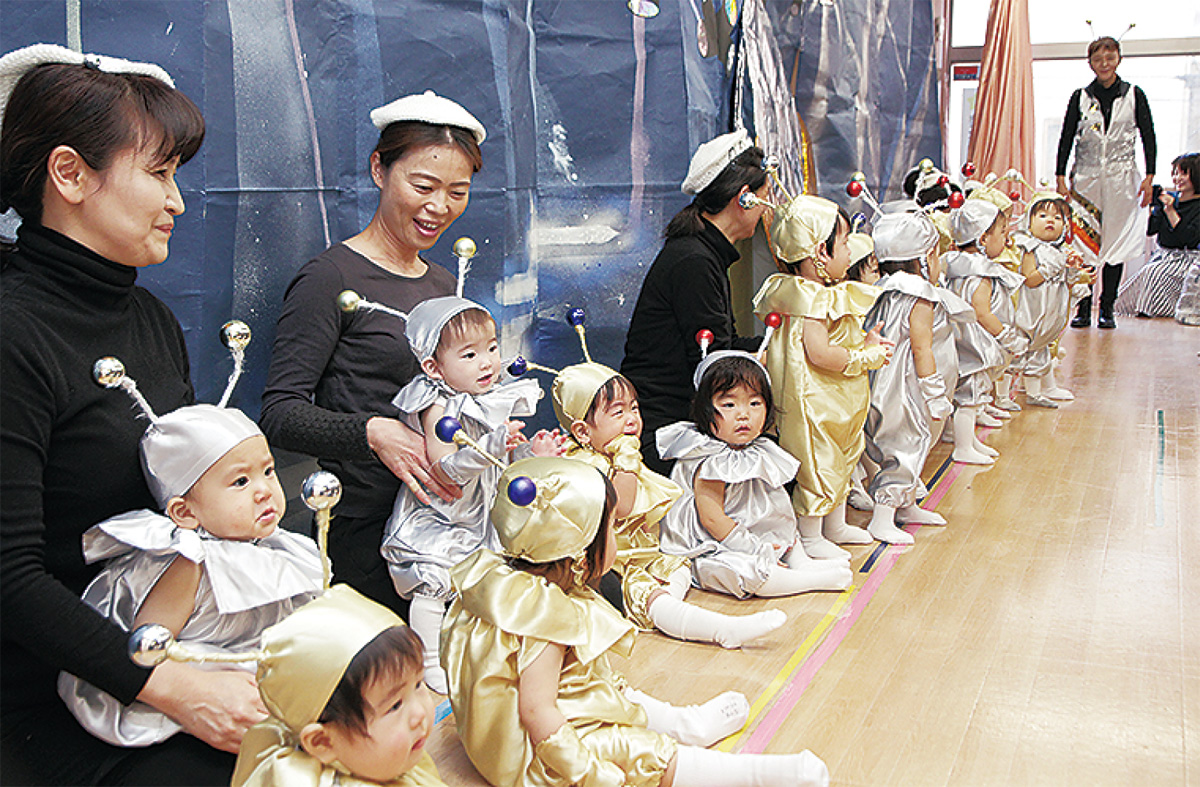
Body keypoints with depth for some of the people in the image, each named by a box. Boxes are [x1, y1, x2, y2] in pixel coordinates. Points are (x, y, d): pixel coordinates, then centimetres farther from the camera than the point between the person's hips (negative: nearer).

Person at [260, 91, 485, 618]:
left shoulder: (443, 285, 16)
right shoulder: (331, 278, -7)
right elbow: (280, 413, -12)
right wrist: (373, 432, -27)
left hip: (442, 516, 6)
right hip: (364, 531, -6)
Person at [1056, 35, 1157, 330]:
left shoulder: (1134, 95, 4)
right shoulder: (1080, 97, 5)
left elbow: (1148, 138, 6)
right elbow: (1066, 138, 6)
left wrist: (1149, 176, -2)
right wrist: (1060, 178, -2)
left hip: (1120, 177, 0)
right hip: (1086, 176, 0)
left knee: (1115, 242, 0)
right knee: (1083, 241, -5)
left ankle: (1107, 309, 6)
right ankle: (1083, 308, 2)